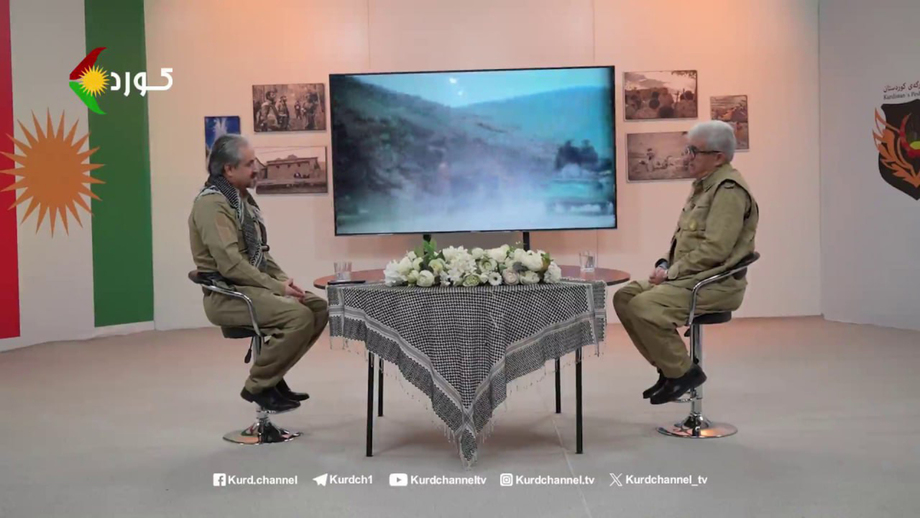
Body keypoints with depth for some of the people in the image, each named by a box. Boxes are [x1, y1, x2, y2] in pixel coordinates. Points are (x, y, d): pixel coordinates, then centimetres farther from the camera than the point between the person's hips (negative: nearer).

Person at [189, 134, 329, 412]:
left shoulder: (242, 199, 15)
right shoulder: (212, 203, -16)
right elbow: (230, 264, -24)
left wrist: (284, 280, 3)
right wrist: (276, 287, -21)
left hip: (255, 286, 10)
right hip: (227, 294, -9)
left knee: (319, 308, 1)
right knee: (299, 316, -26)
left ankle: (271, 374, 9)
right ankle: (258, 385, -8)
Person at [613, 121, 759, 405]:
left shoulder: (729, 190, -15)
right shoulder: (703, 185, 17)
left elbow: (714, 250, -23)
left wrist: (671, 273, -16)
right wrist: (665, 264, 7)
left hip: (715, 283, -10)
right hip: (689, 277, 10)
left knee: (643, 307, -25)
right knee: (624, 297, 1)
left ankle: (683, 371, -7)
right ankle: (669, 367, 8)